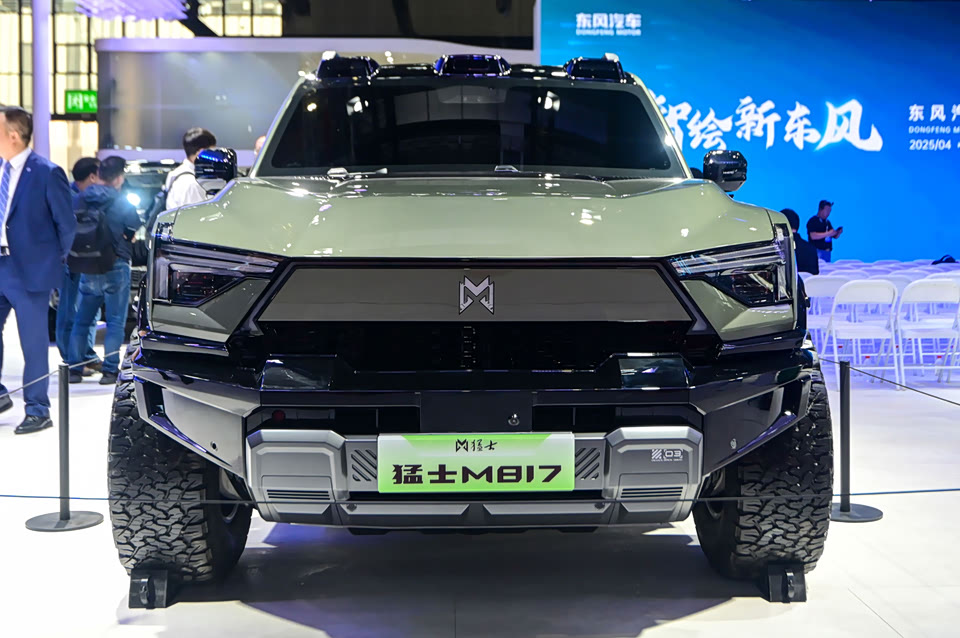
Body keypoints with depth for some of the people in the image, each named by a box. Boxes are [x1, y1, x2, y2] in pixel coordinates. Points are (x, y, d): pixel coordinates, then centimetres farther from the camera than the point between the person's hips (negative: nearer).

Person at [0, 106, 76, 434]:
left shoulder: (46, 173, -13)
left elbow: (66, 223, -7)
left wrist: (54, 261, -1)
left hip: (29, 271, -6)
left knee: (33, 342, 3)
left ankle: (37, 410, 15)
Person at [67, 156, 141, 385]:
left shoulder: (80, 200, 0)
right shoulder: (123, 204, -8)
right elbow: (136, 234, 2)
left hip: (88, 269, 3)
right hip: (116, 267, -3)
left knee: (82, 320, 12)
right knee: (115, 321, 3)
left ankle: (74, 368, 11)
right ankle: (110, 370, 0)